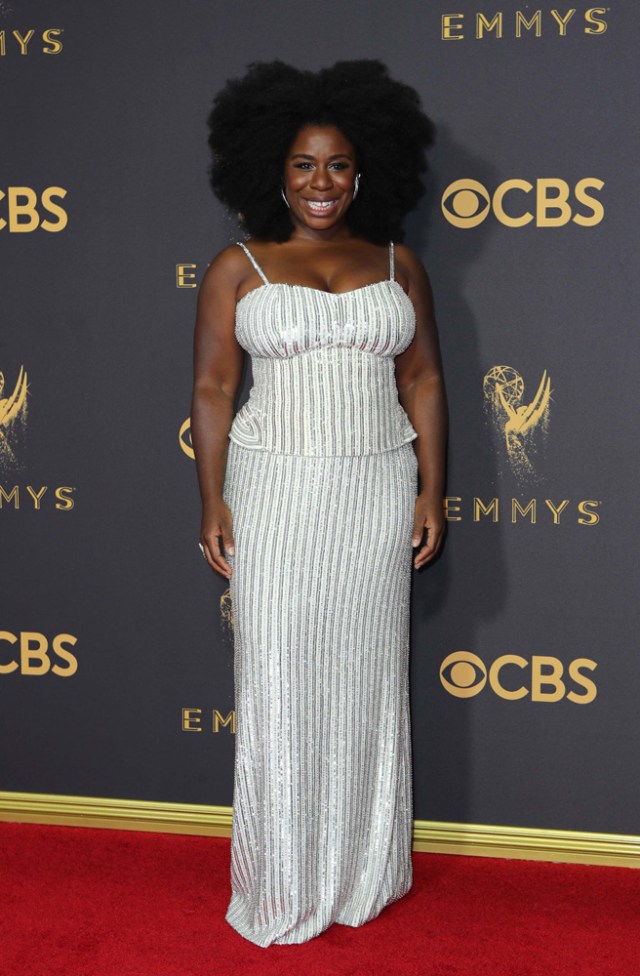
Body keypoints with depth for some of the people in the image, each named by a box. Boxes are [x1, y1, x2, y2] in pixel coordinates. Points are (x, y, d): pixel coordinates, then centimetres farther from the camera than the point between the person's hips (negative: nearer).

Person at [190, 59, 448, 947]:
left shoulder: (397, 264, 8)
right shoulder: (239, 268, 2)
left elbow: (423, 382, 9)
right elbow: (212, 389, 1)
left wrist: (432, 491, 2)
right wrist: (214, 504, -6)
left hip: (377, 490, 2)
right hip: (275, 489, -2)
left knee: (367, 675, 8)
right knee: (279, 680, 1)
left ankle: (365, 872, 24)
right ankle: (283, 885, 15)